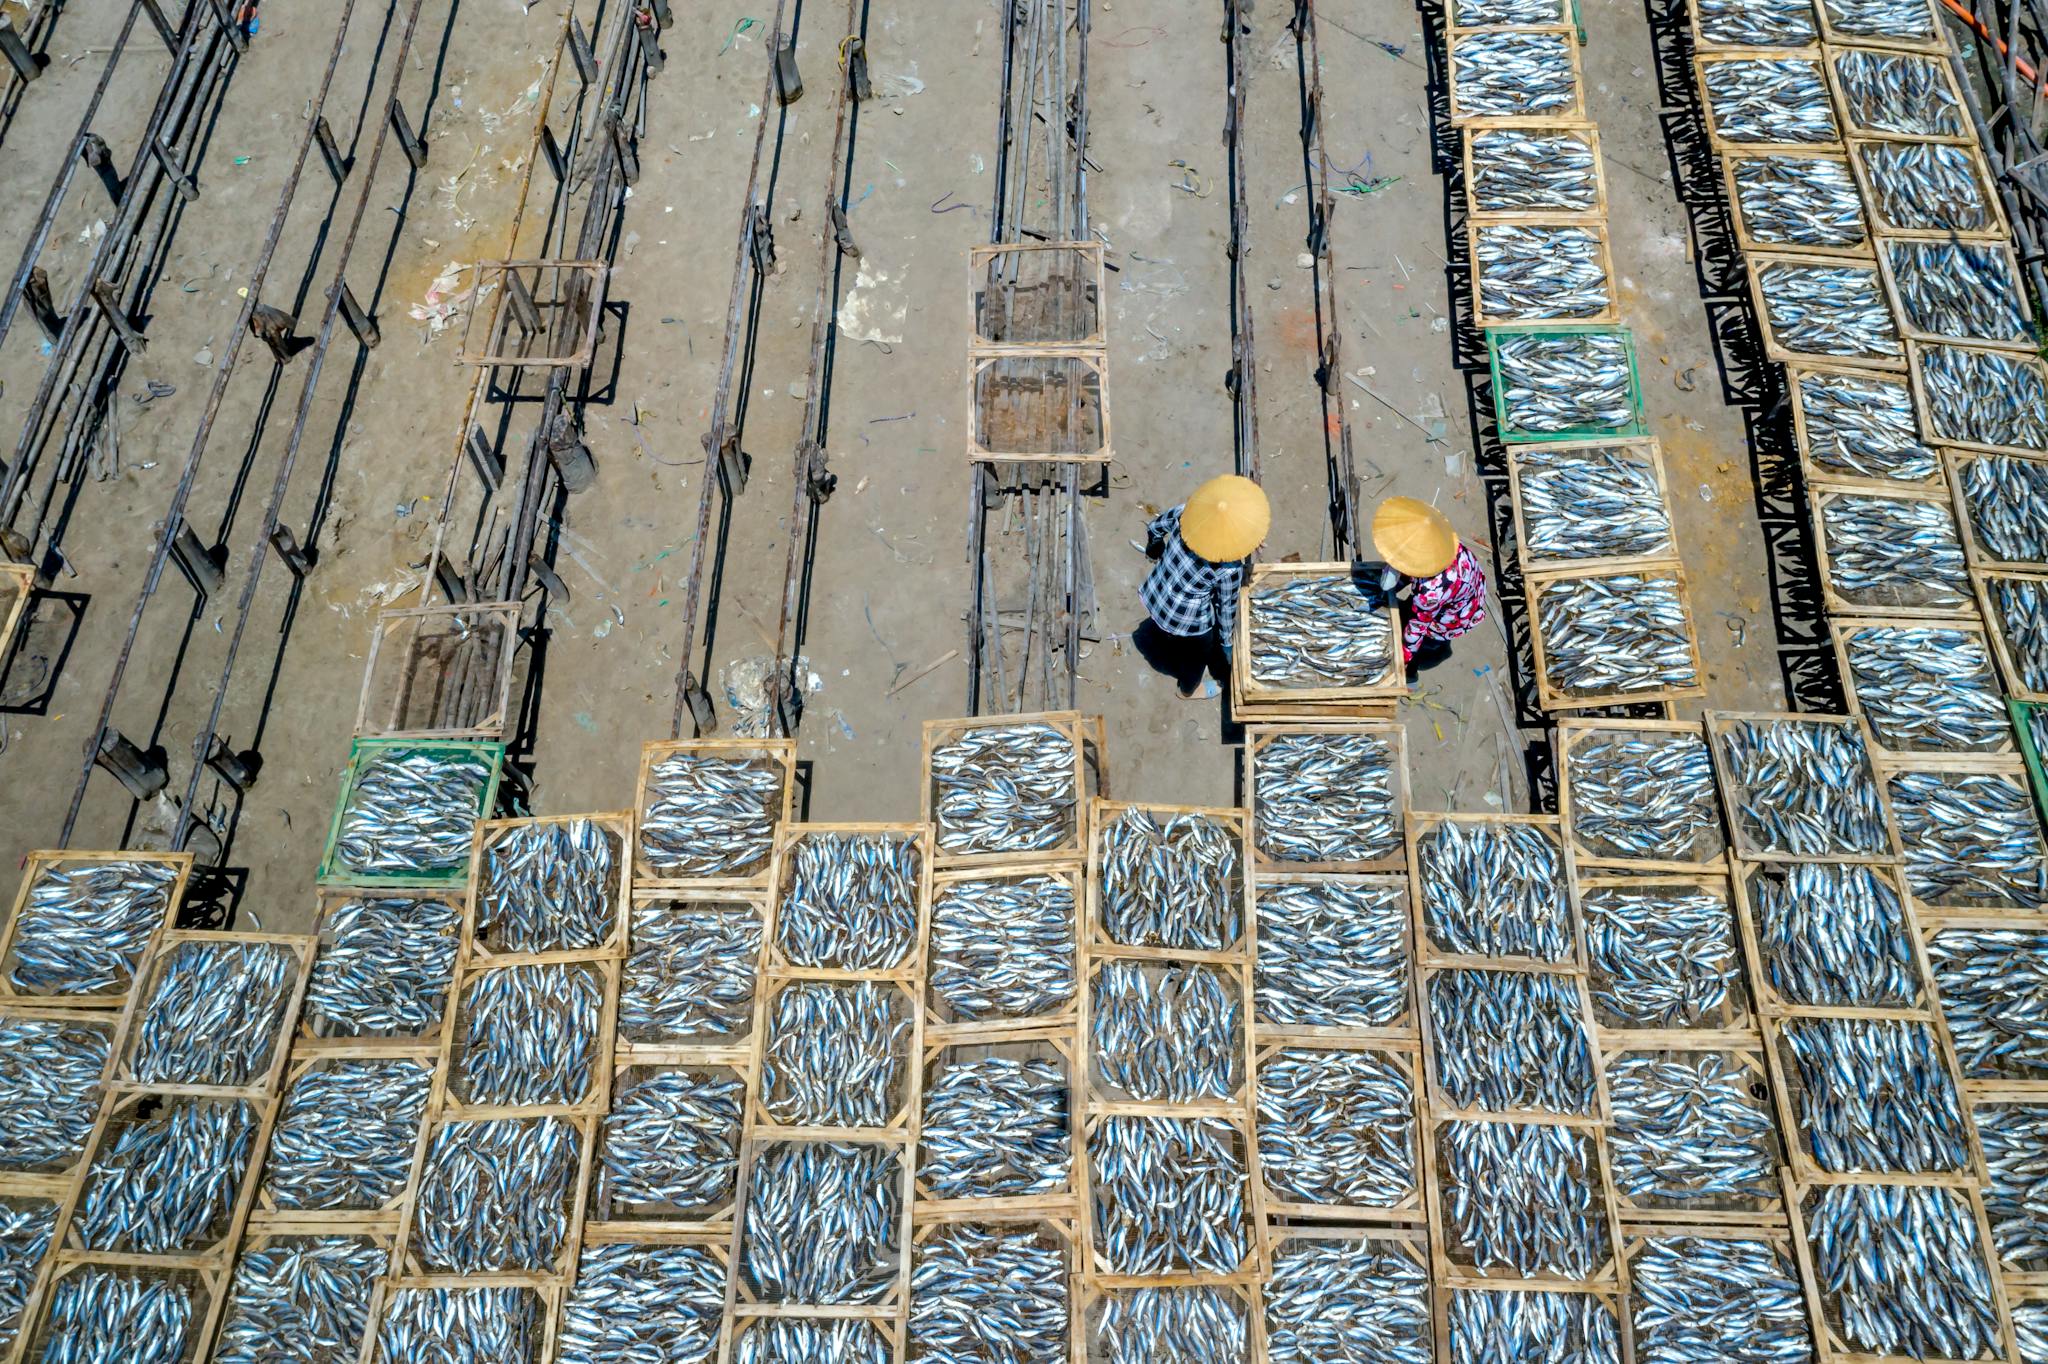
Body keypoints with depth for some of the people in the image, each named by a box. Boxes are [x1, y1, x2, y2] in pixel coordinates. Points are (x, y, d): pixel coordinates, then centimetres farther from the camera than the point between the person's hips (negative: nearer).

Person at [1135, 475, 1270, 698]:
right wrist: (1225, 640, 4)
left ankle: (1147, 646, 71)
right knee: (1195, 656, 31)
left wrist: (1155, 546, 22)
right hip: (1187, 624, -3)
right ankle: (1188, 690, 61)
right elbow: (1226, 606, -15)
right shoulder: (1229, 569, -34)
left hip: (1154, 595, 4)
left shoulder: (1184, 513, -24)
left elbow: (1154, 527, -2)